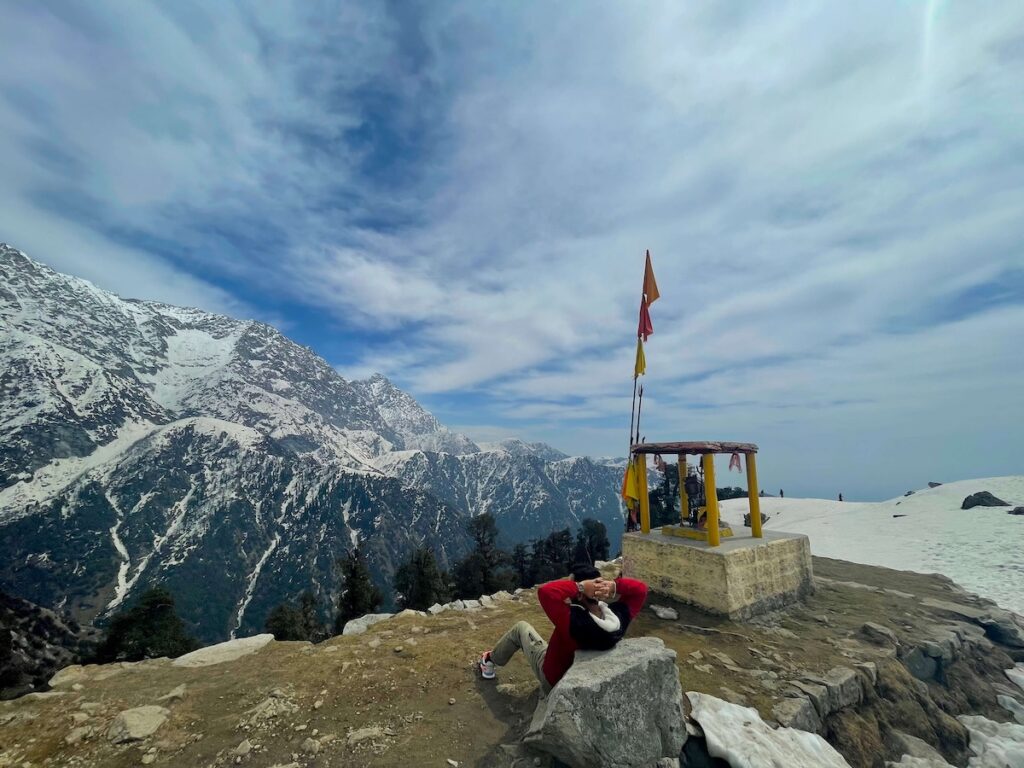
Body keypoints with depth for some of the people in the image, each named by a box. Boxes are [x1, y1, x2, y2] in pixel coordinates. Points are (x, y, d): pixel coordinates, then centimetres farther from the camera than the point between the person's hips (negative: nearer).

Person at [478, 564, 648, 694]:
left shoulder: (574, 622, -44)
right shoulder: (619, 618, -28)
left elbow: (545, 591, -52)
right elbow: (640, 589, -16)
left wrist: (579, 586, -48)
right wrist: (614, 586, -32)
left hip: (554, 679, -4)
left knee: (521, 627, 16)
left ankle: (490, 660, 38)